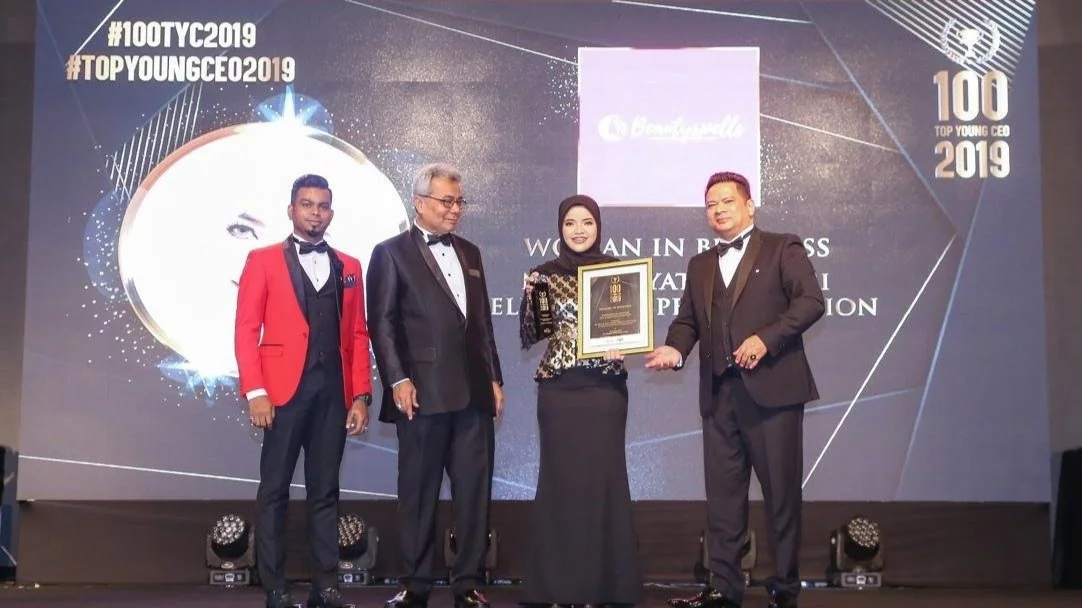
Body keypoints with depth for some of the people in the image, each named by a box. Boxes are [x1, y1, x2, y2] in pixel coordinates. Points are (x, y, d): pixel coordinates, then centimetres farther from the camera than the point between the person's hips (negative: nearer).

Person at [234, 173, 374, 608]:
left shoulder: (348, 267, 14)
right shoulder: (263, 261, 5)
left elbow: (357, 335, 12)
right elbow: (246, 331, -2)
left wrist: (361, 395, 4)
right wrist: (254, 392, -11)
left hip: (333, 393, 3)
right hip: (284, 390, -3)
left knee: (325, 491, 7)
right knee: (274, 491, 1)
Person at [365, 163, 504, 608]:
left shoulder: (470, 253, 19)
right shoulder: (391, 253, 2)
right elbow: (382, 323, -5)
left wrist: (494, 377, 13)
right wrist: (398, 380, -14)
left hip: (473, 392, 5)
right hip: (424, 392, -5)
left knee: (475, 490, 5)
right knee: (418, 491, 3)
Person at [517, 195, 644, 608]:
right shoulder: (544, 274, 6)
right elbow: (528, 338, 3)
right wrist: (531, 295, -12)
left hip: (605, 387, -1)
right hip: (557, 388, 1)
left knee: (603, 478, 0)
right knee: (560, 479, 3)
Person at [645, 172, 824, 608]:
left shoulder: (783, 249, 5)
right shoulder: (700, 266, 21)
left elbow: (810, 301, -7)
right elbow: (688, 320, 15)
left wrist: (765, 338, -17)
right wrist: (674, 348, -6)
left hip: (771, 387, -5)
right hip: (719, 392, 5)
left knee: (781, 489, 0)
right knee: (722, 492, 6)